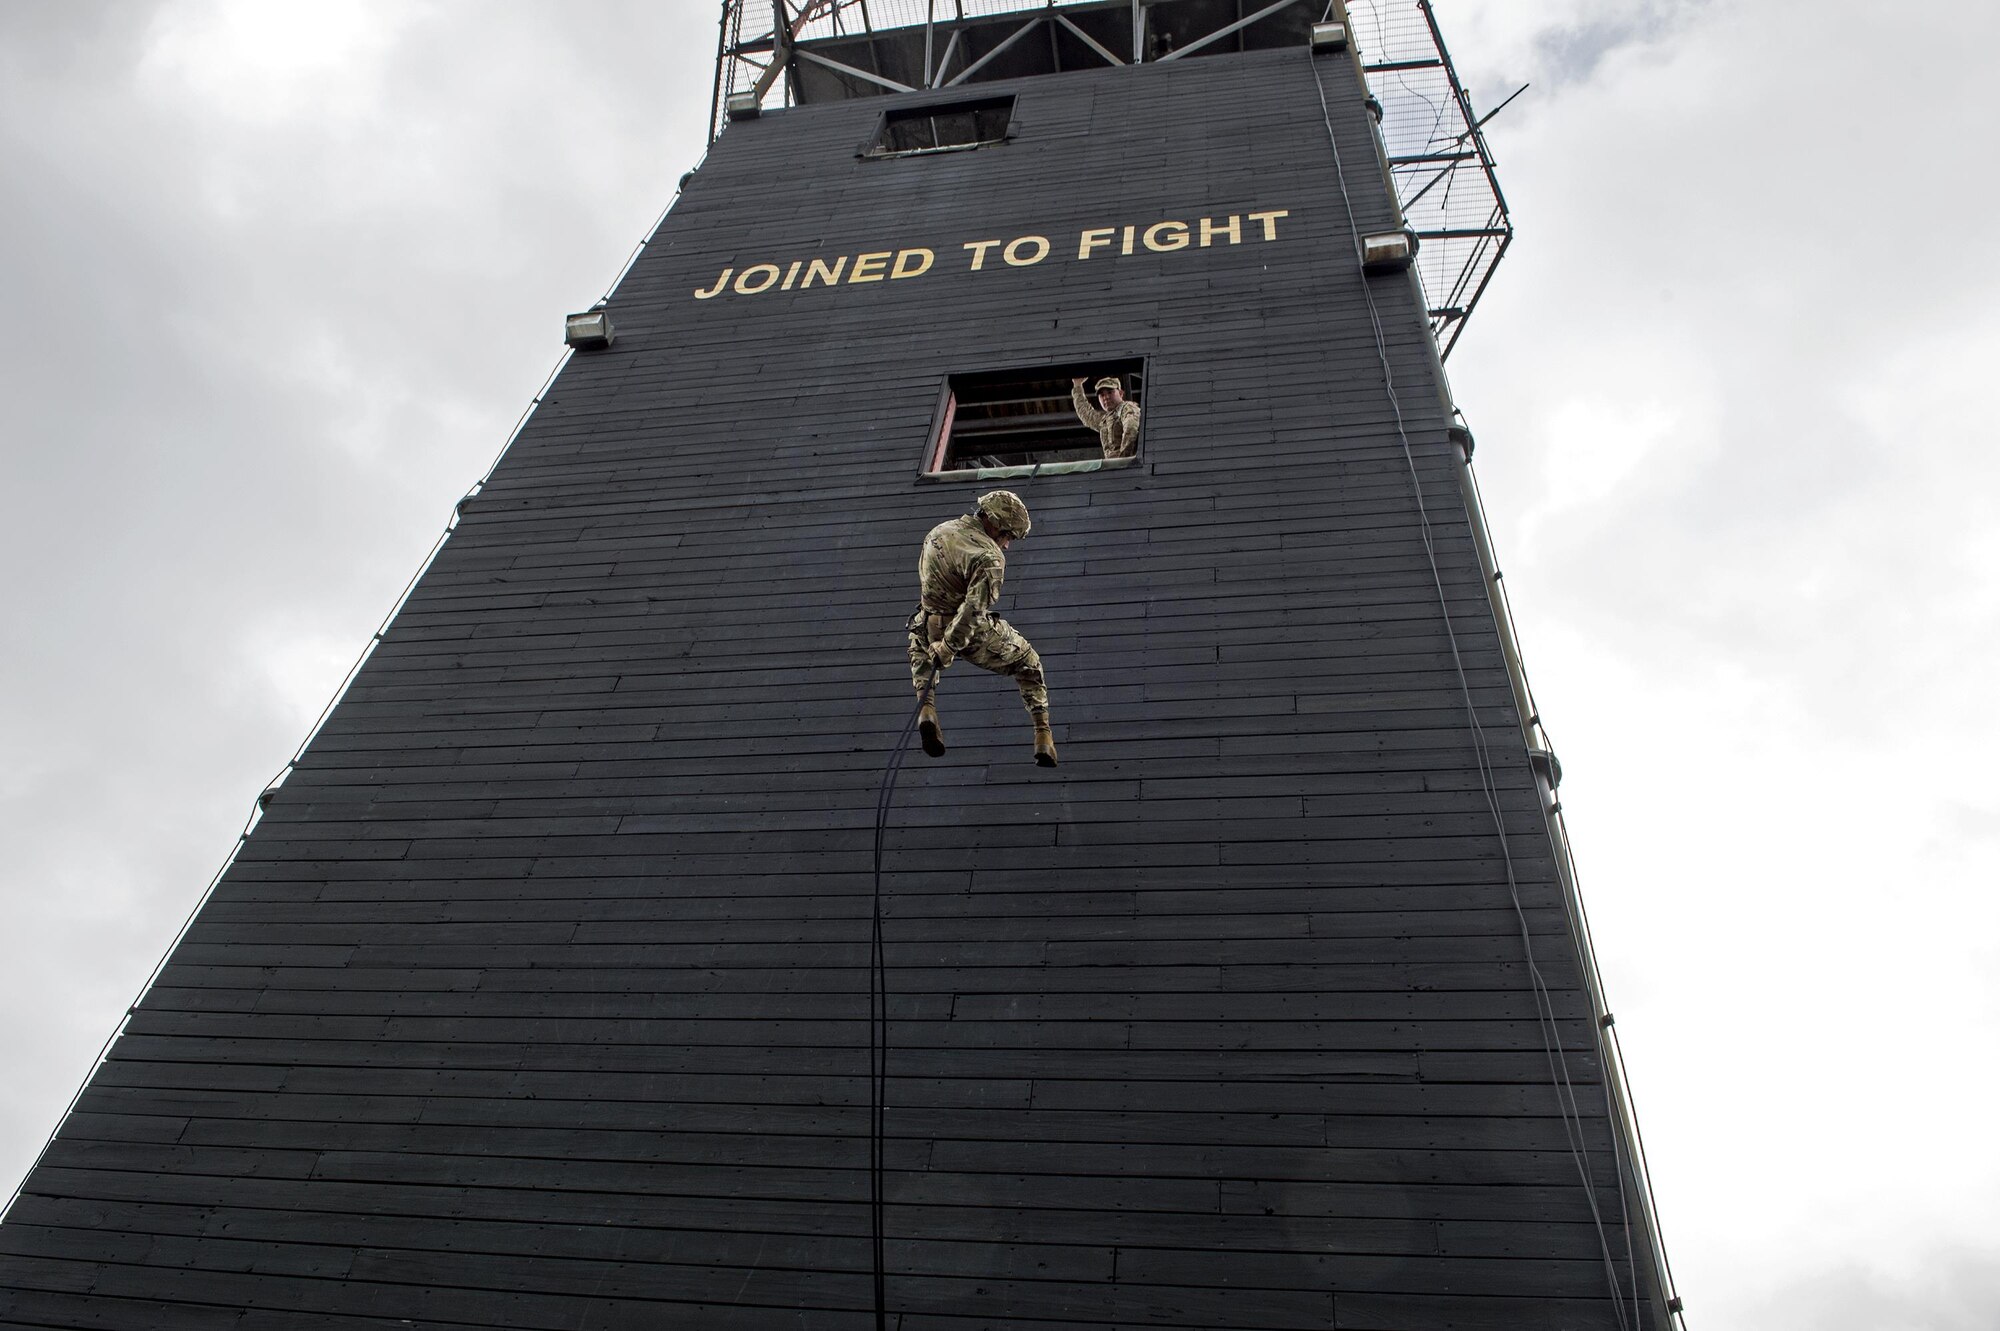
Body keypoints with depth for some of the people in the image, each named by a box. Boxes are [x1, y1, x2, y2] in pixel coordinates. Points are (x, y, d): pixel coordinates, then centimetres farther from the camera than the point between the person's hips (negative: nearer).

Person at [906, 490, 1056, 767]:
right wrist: (948, 647, -23)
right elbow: (974, 609, -29)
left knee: (918, 644, 41)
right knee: (1029, 662, 19)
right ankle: (1043, 737, 16)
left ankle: (927, 709, 19)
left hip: (931, 629, 5)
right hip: (975, 635, -5)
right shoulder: (990, 557, -20)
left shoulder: (938, 531, 4)